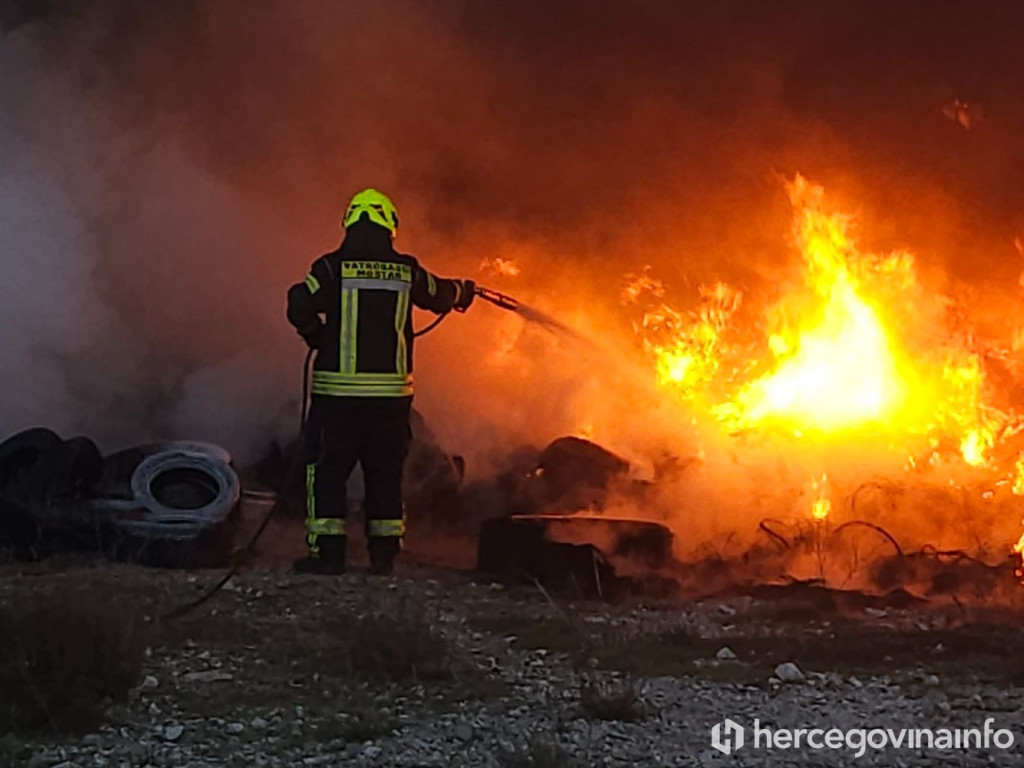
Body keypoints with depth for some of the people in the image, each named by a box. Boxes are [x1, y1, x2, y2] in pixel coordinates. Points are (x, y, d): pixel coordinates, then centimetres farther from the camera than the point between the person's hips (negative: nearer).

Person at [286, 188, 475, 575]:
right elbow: (439, 295, 21)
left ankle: (327, 550, 1)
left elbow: (300, 307, -15)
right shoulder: (406, 271, 4)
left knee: (327, 467, 5)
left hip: (338, 387, -3)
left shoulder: (332, 268, -6)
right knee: (385, 470, 12)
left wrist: (317, 336, 7)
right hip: (391, 388, 3)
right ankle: (384, 552, 14)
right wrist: (463, 292, 44)